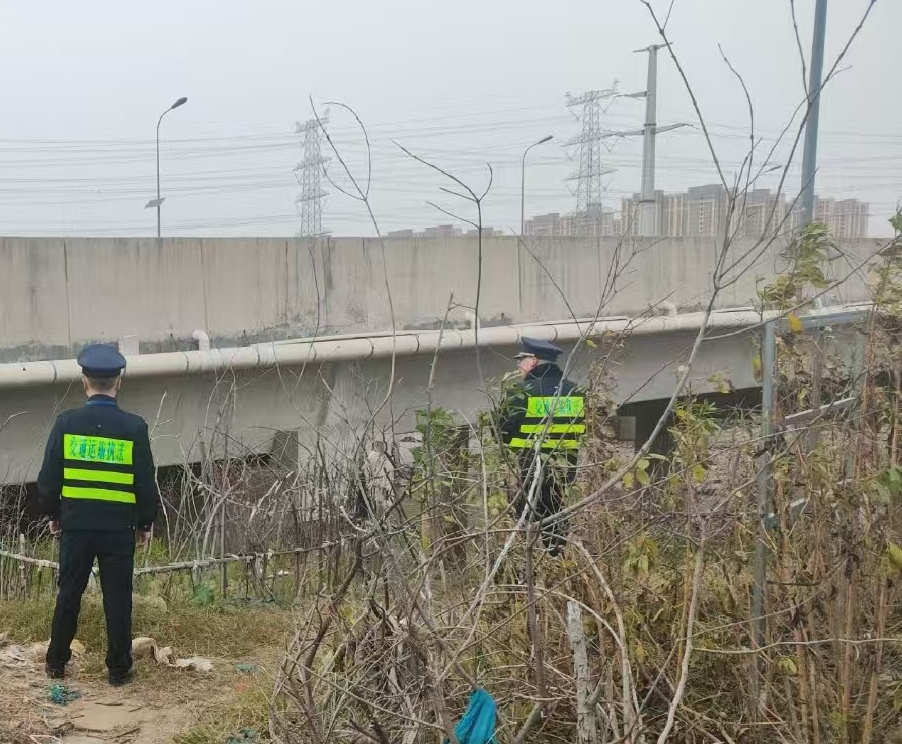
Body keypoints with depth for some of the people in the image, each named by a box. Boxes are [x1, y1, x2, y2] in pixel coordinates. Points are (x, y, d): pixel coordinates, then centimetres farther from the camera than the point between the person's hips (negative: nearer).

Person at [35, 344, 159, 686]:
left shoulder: (66, 422, -6)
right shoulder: (134, 427, -8)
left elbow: (49, 477, -2)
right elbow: (146, 483, -3)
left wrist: (53, 514, 14)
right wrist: (145, 523, 11)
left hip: (75, 525, 1)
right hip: (119, 528, -1)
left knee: (69, 595, 14)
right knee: (118, 599, 7)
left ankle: (56, 662, 24)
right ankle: (118, 668, 13)